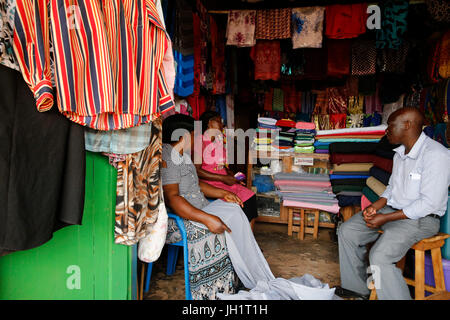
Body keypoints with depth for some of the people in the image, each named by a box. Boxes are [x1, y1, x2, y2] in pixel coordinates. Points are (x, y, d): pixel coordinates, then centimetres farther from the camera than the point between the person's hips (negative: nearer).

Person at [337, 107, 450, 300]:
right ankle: (357, 286, 16)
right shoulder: (400, 153, 9)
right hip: (392, 210, 9)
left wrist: (386, 218, -22)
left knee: (379, 257, -29)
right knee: (346, 231, 2)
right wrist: (376, 206, -1)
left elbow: (429, 204, -23)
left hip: (420, 219, -9)